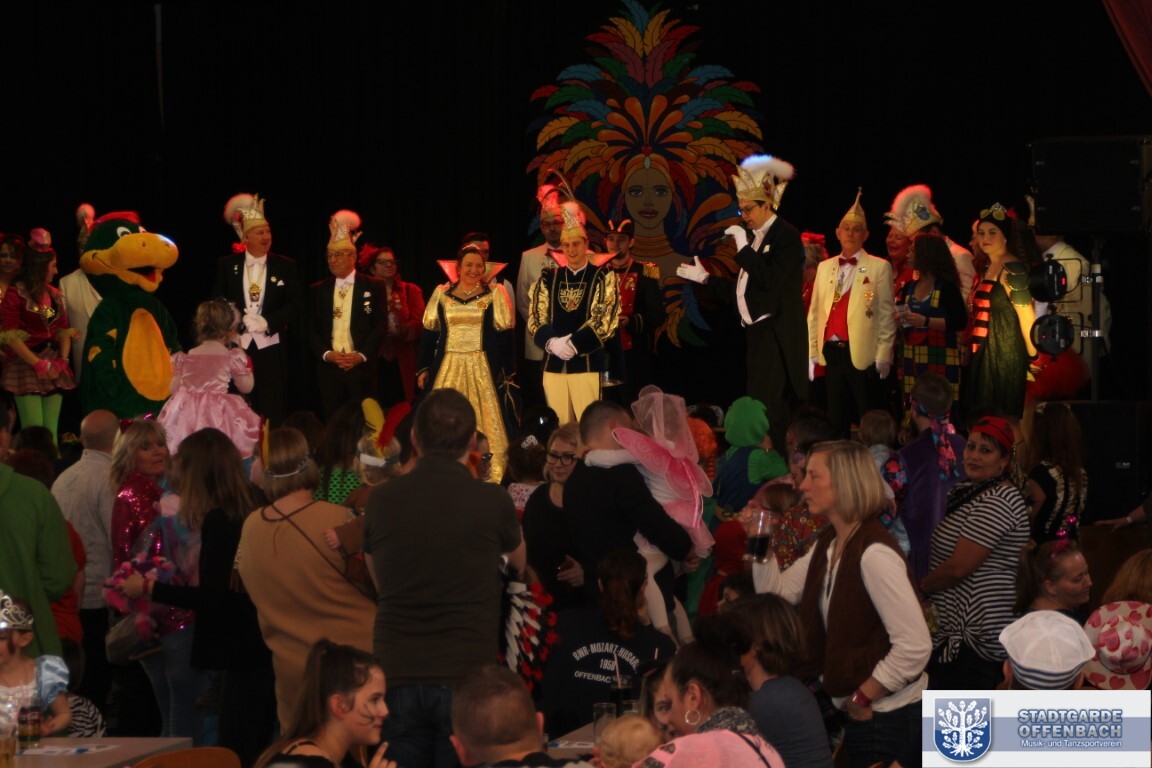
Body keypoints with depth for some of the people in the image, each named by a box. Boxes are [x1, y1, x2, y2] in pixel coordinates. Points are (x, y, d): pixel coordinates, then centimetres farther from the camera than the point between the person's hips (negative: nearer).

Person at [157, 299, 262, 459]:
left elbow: (174, 389, 19)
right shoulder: (233, 357, 5)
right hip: (219, 415, -4)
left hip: (186, 415, 4)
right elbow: (246, 387, 14)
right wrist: (246, 366, 29)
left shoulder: (184, 358, 15)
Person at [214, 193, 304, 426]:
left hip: (272, 349, 0)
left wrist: (266, 321, -12)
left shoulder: (286, 266, 6)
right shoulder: (226, 265, 7)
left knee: (272, 414, -2)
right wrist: (241, 321, -13)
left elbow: (296, 305, 1)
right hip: (237, 347, 0)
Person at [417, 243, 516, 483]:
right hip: (447, 369, 2)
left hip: (483, 369, -2)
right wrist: (423, 369, 5)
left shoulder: (495, 294, 2)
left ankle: (489, 477, 1)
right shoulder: (441, 294, 8)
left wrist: (508, 373, -4)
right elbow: (429, 333, 10)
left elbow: (504, 335, 0)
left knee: (483, 422, -3)